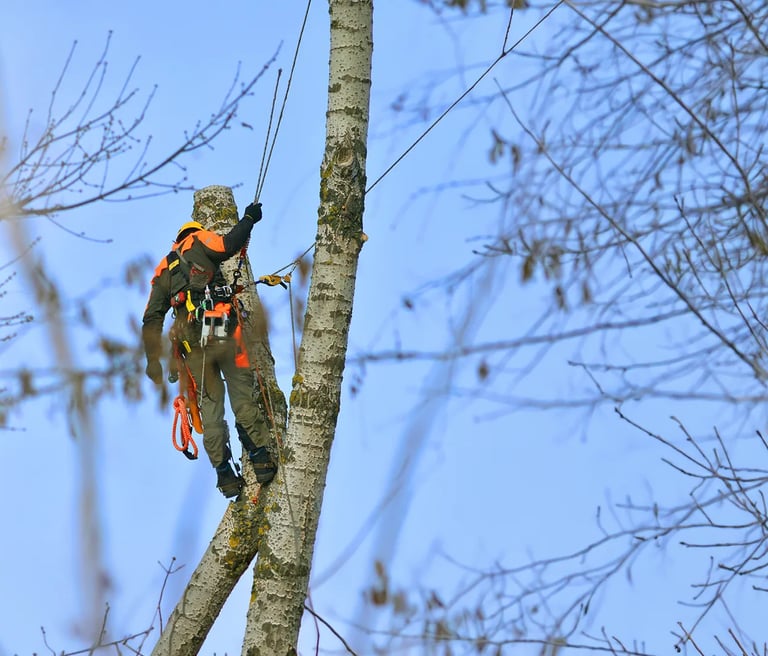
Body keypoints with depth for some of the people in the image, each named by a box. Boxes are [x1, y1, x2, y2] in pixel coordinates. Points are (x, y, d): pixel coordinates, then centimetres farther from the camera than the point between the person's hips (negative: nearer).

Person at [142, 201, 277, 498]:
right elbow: (229, 245, -11)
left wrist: (152, 360, 17)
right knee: (242, 394, 0)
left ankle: (224, 473, 3)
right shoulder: (199, 242, 11)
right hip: (222, 331, -4)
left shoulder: (163, 270, 24)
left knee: (210, 405, 7)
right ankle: (260, 457, -6)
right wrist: (248, 219, 5)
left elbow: (151, 319, 17)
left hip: (191, 341, 4)